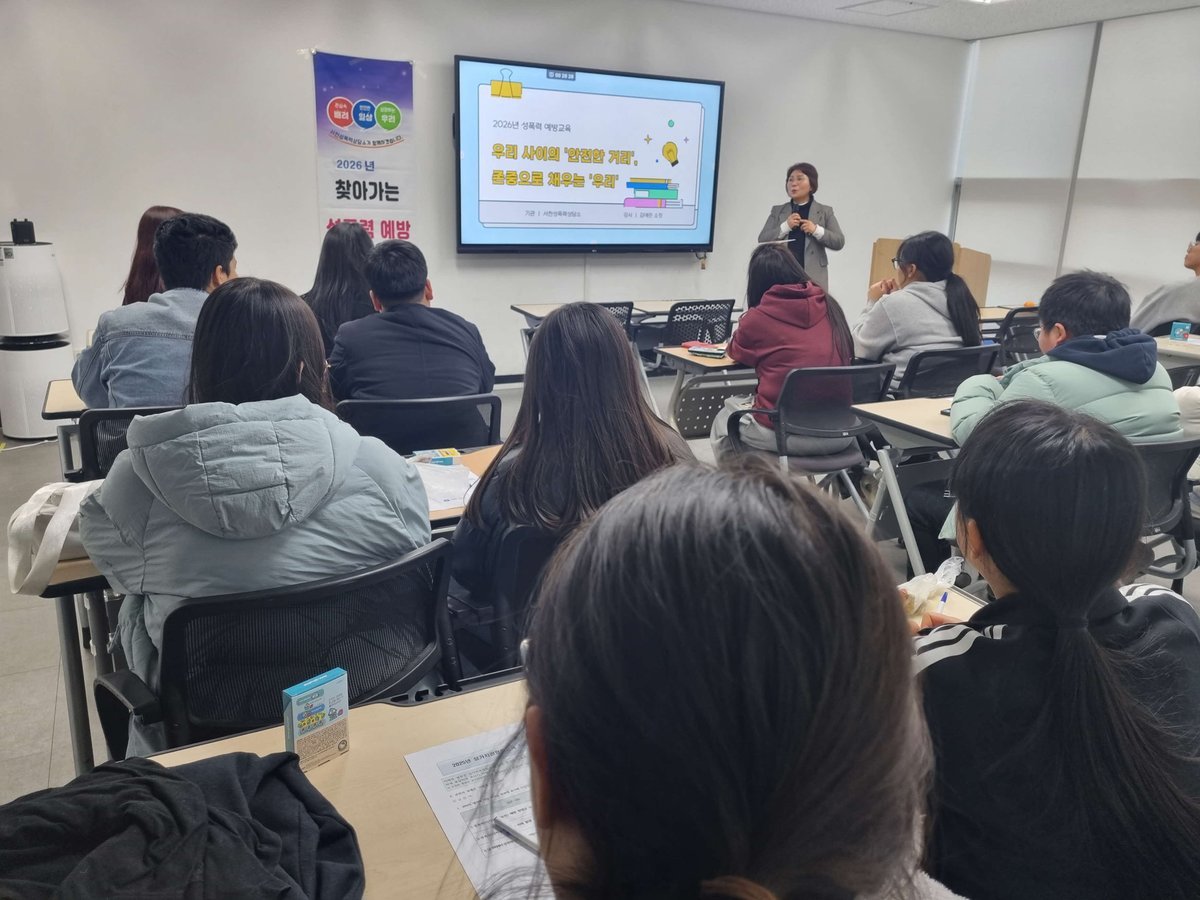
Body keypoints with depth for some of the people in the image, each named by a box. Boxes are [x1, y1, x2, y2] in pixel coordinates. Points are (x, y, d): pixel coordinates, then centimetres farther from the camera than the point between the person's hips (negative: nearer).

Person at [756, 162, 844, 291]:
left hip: (814, 277, -1)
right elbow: (762, 240, 5)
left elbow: (839, 242, 5)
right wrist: (785, 226, -8)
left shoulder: (825, 211, 12)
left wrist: (816, 230, -9)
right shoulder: (777, 211, 14)